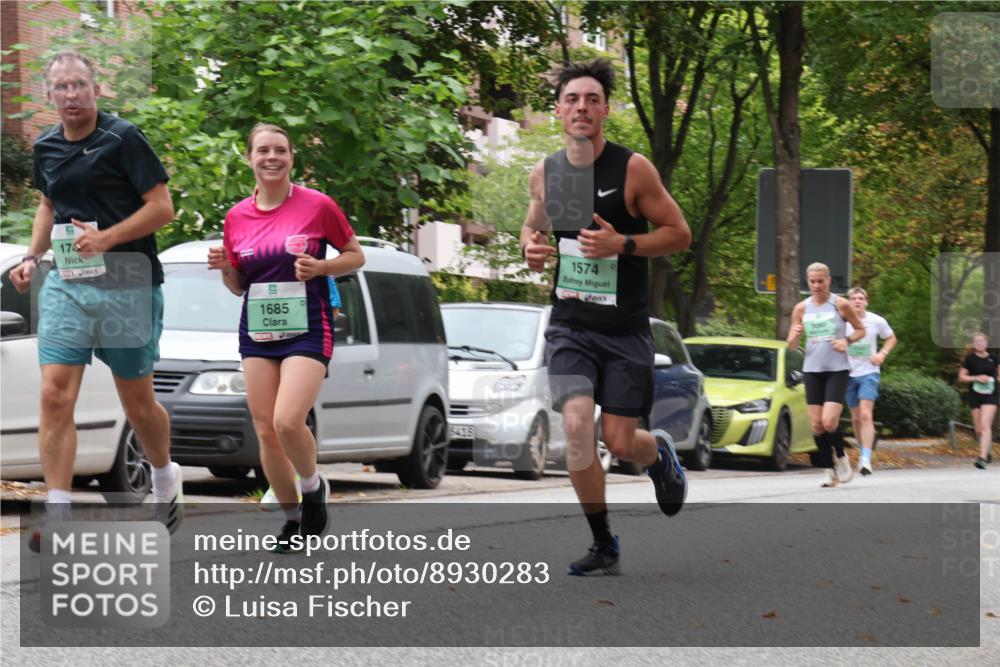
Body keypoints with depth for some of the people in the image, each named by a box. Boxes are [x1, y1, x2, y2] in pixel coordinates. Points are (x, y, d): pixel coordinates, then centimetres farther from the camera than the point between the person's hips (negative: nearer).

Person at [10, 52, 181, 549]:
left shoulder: (123, 139, -8)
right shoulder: (46, 147, 9)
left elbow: (162, 207, -10)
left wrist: (106, 238, -20)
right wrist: (33, 256, 10)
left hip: (127, 287, -4)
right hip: (66, 284, 4)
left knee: (137, 403, 7)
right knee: (55, 396, -10)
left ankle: (165, 480, 35)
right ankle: (57, 515, -10)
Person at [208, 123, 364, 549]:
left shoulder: (318, 206, -5)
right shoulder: (237, 216, 6)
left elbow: (356, 256, 4)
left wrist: (321, 267, -14)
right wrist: (225, 268, -6)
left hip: (307, 328, -4)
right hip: (256, 331, 4)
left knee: (288, 421, -21)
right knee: (265, 430, 2)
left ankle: (313, 488, 9)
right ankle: (291, 516, 19)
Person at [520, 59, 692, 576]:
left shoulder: (633, 169, -9)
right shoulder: (544, 173, 3)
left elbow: (679, 232, -4)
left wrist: (622, 244, -19)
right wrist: (530, 247, -2)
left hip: (624, 328, -2)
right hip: (569, 324, 2)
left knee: (619, 442, -1)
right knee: (576, 423, -18)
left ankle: (661, 455, 40)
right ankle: (603, 545, -1)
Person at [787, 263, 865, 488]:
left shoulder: (840, 305, -2)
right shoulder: (801, 308, 5)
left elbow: (861, 330, 8)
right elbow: (791, 346, 8)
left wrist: (847, 340, -11)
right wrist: (795, 335, -14)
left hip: (837, 370, -3)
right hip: (812, 370, 3)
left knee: (829, 421, -16)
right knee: (816, 424, -1)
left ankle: (842, 458, 10)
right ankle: (830, 470, 10)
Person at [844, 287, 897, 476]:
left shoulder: (877, 321, -2)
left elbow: (891, 338, 14)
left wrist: (882, 354, -3)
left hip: (869, 372, -2)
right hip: (849, 373, 2)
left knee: (866, 415, -18)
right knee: (856, 418, 9)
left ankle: (866, 459, -23)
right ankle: (864, 452, 30)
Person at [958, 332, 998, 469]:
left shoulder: (993, 358, 2)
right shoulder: (970, 359, -2)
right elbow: (961, 377, 0)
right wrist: (976, 378, -13)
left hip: (990, 395, -1)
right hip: (975, 395, 1)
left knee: (985, 426, -16)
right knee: (978, 429, 6)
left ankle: (982, 458, -22)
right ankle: (986, 449, 34)